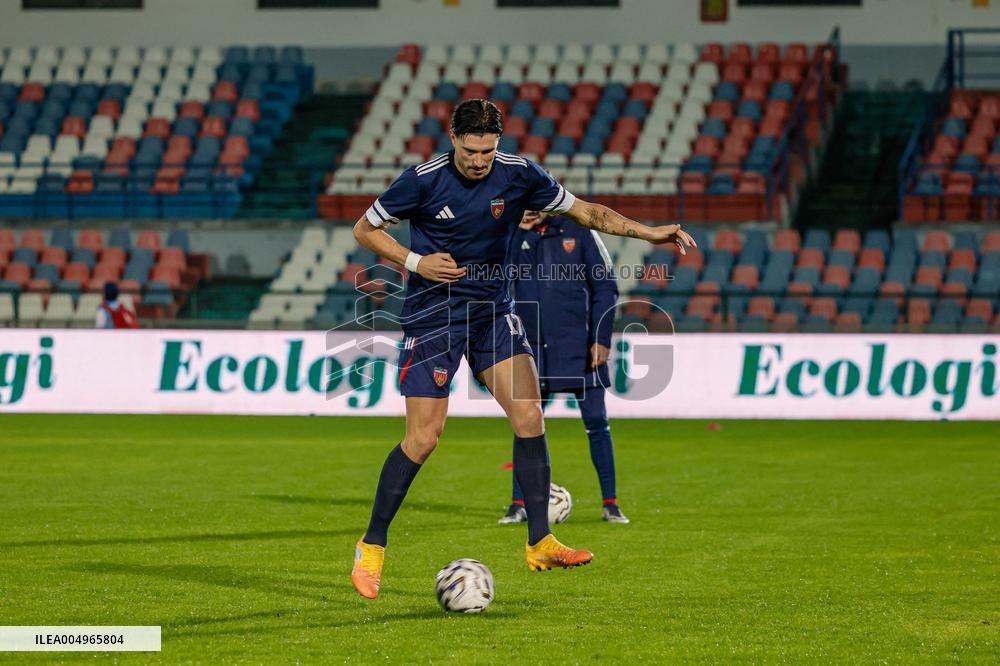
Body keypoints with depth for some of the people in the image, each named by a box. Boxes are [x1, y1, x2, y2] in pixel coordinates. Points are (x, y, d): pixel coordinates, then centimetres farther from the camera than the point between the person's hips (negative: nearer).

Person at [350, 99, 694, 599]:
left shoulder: (518, 175, -4)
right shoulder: (424, 180, -13)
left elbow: (584, 211, 5)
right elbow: (364, 229, -2)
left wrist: (649, 233, -5)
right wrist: (415, 262, -16)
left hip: (493, 311, 4)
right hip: (432, 316, -4)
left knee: (529, 416, -10)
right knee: (422, 439, -8)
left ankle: (539, 544, -3)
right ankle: (372, 546, 8)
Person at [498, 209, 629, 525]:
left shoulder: (579, 231, 0)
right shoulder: (516, 235, 7)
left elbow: (605, 286, 0)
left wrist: (601, 339, -7)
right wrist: (518, 232, -12)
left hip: (579, 346, -2)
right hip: (533, 347, 2)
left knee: (596, 421, -2)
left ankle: (610, 503, 6)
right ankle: (519, 504, 8)